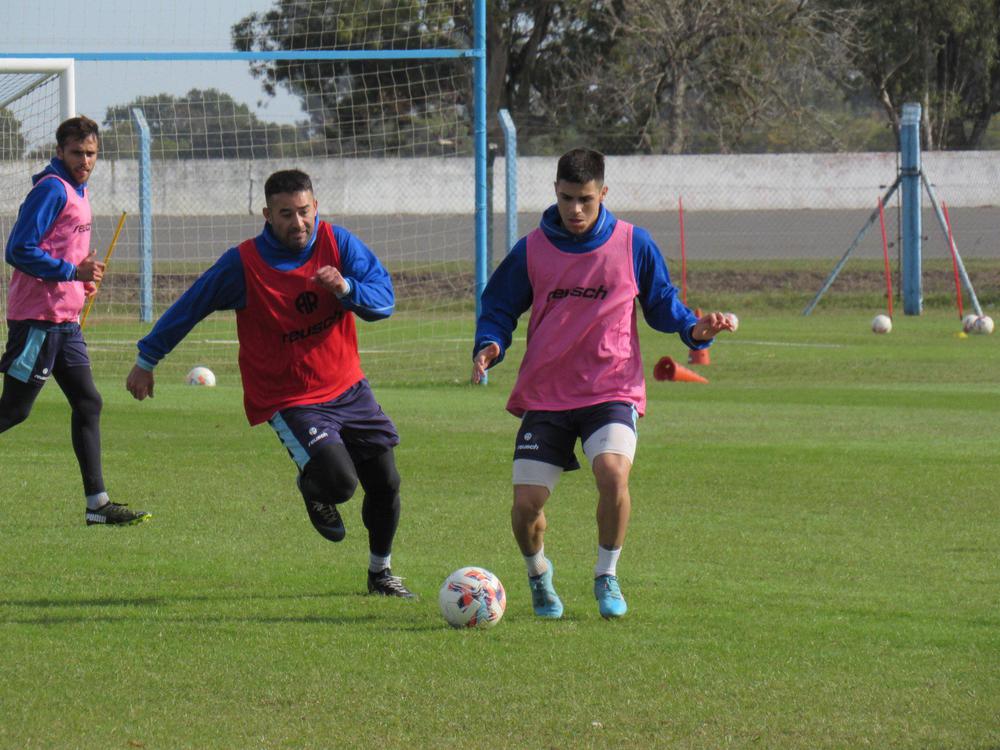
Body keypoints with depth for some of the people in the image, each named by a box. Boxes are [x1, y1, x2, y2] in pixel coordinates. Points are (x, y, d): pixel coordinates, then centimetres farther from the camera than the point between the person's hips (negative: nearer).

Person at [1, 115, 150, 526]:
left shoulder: (78, 192, 16)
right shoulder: (51, 189, -13)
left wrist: (86, 279, 7)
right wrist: (74, 272, -20)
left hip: (65, 319, 10)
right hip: (38, 318, -10)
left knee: (88, 403, 9)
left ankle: (97, 503, 10)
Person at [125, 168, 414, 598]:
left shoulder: (337, 244, -6)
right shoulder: (243, 264, -14)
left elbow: (383, 301, -9)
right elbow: (188, 308, -1)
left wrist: (345, 287, -30)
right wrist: (147, 360, 5)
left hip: (347, 388, 4)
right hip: (288, 399, -4)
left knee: (385, 483, 8)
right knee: (338, 481, -23)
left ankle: (380, 573, 33)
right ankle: (312, 487, 16)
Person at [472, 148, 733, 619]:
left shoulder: (633, 244, 1)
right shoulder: (531, 251, 3)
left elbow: (661, 304, 13)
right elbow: (498, 309, 11)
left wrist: (694, 329, -7)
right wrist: (489, 345, -10)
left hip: (613, 390, -2)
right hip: (544, 396, 2)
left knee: (612, 471, -30)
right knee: (526, 504, -8)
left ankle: (607, 577, -6)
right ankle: (538, 575, 27)